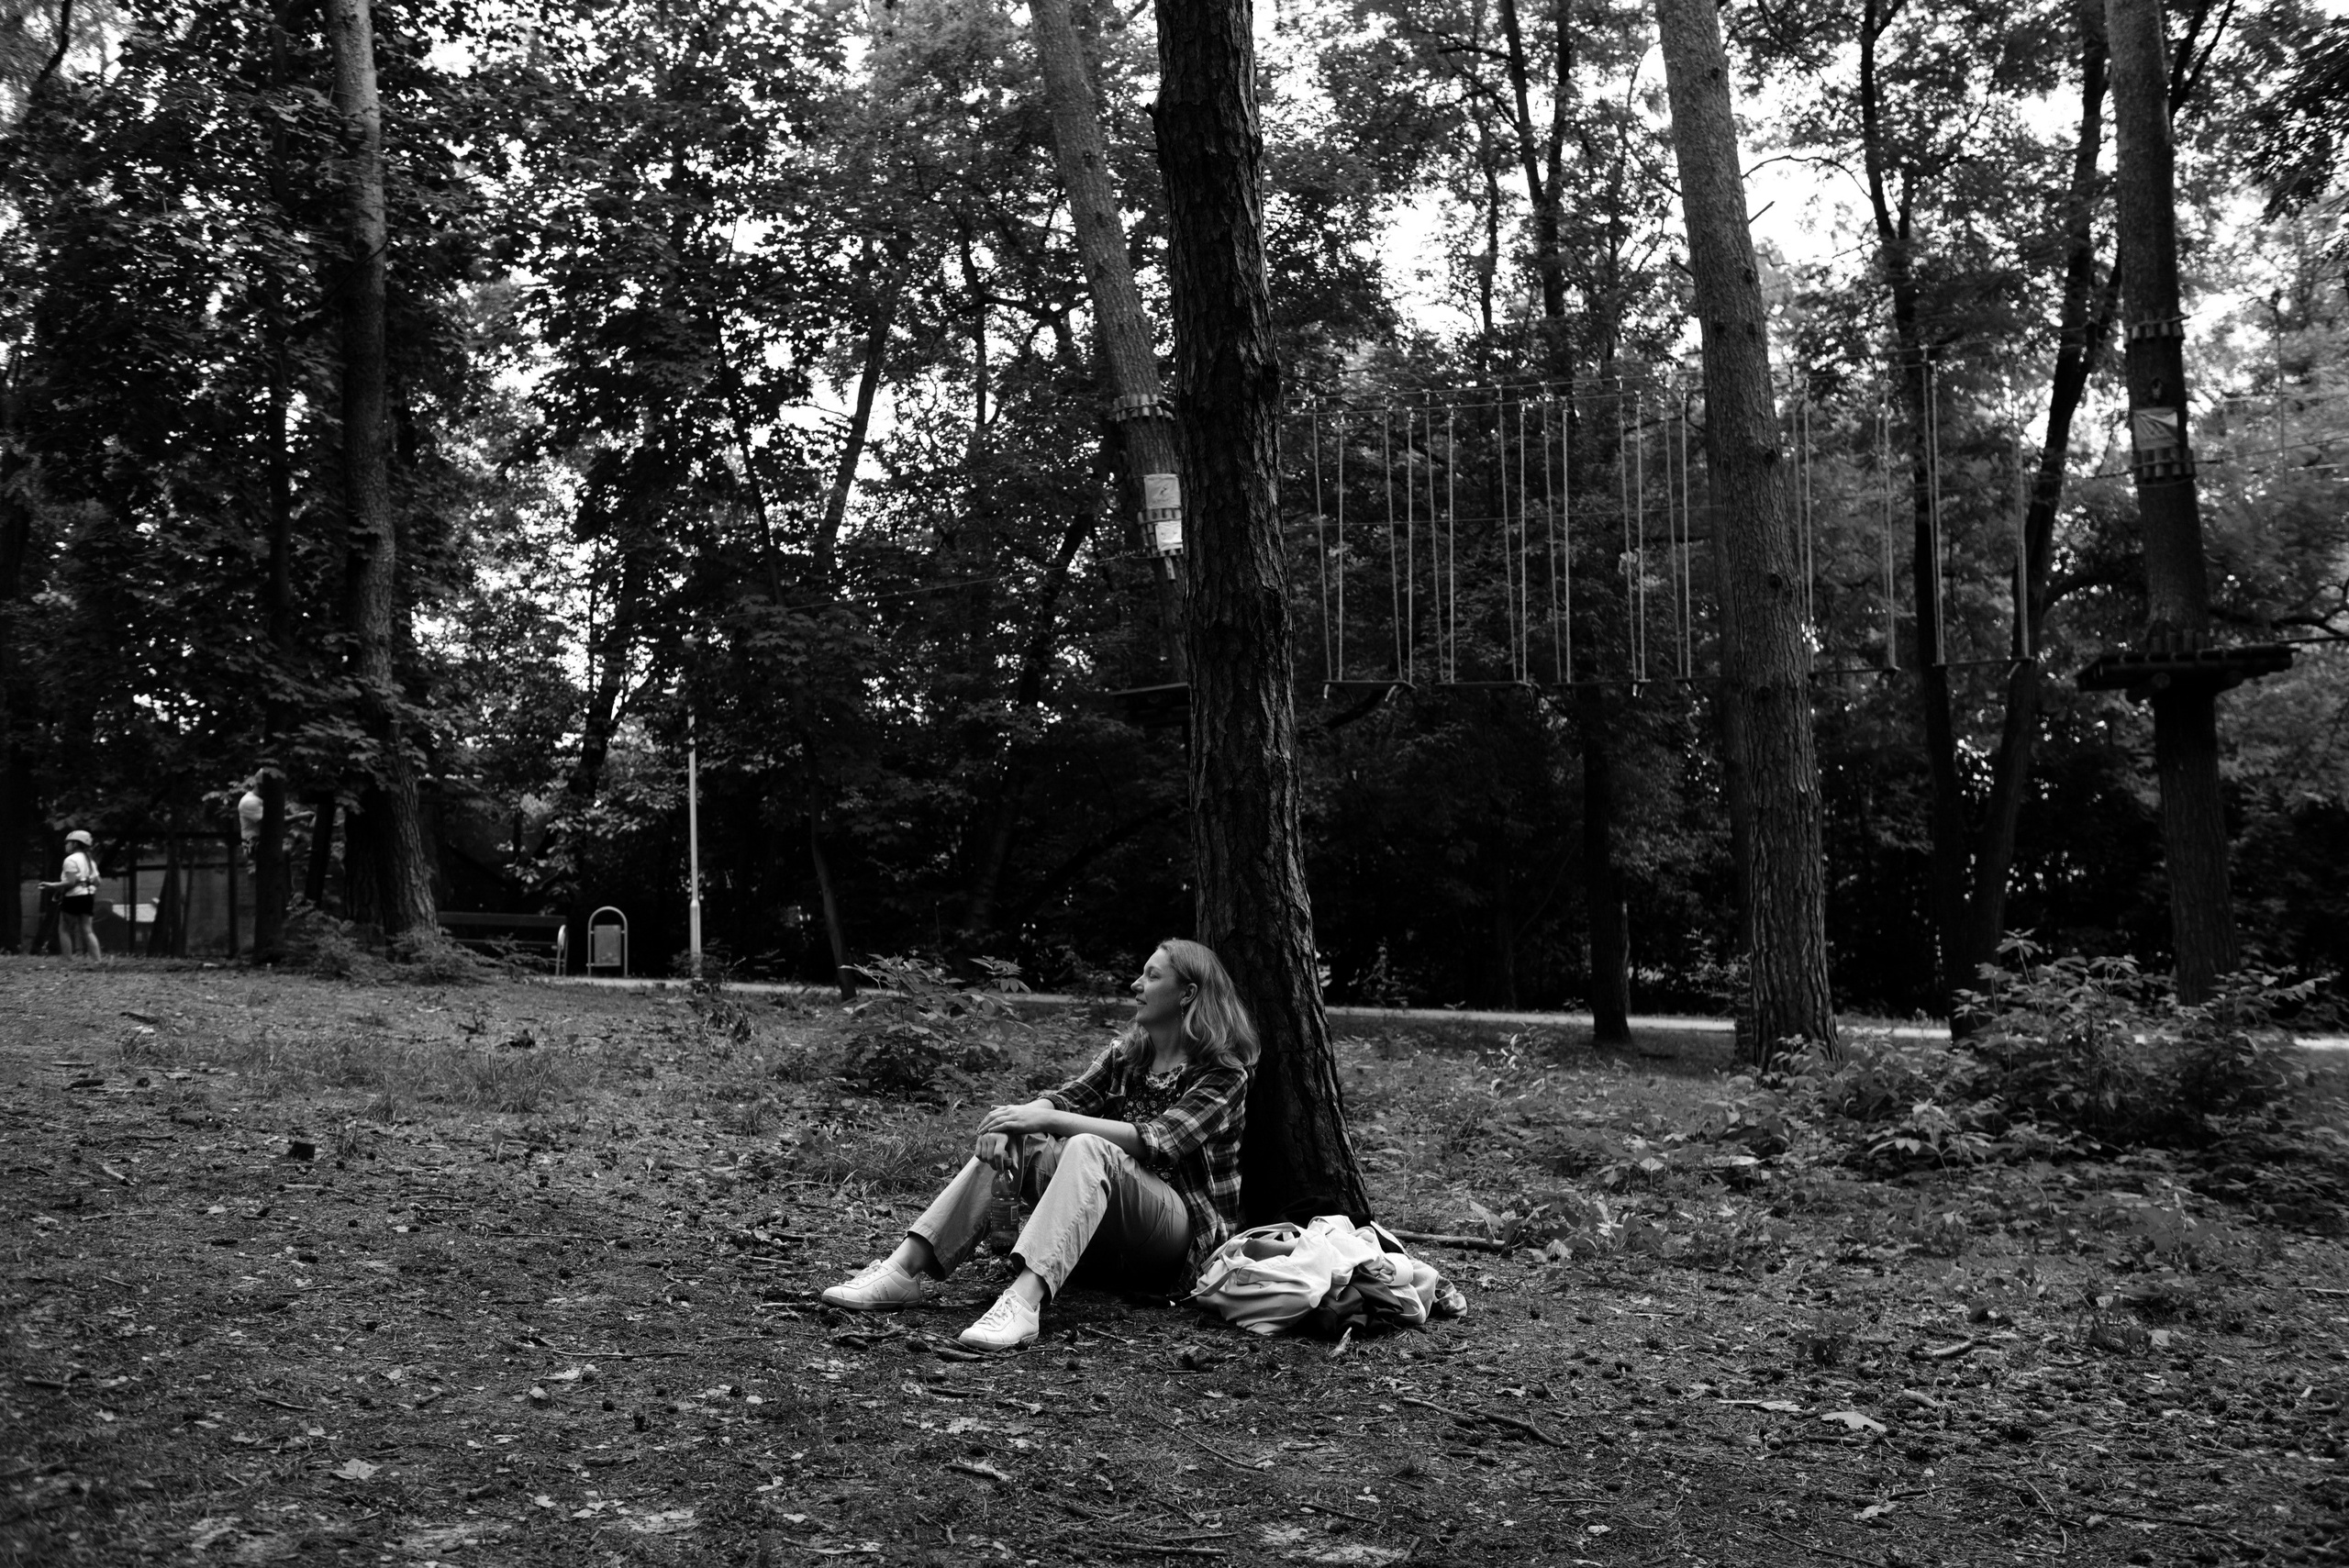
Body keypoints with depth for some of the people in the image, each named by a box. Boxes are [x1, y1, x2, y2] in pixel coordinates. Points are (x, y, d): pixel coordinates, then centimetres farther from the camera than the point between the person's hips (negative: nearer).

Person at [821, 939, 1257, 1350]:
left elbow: (1154, 1141, -20)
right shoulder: (1127, 1053, 15)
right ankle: (907, 1266, -27)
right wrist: (1026, 1113, -22)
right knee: (1003, 1141, -14)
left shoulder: (1224, 1074, -6)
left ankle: (1025, 1298, -54)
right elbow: (1066, 1098, 2)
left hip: (1184, 1225, -6)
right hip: (1106, 1234, 6)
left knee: (1087, 1148, -34)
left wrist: (1049, 1120, -25)